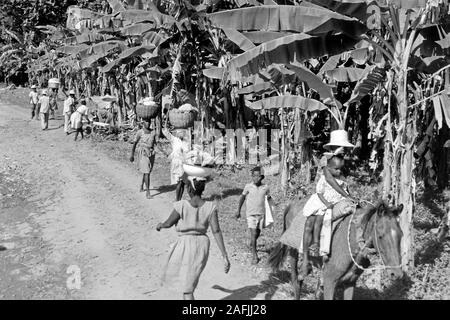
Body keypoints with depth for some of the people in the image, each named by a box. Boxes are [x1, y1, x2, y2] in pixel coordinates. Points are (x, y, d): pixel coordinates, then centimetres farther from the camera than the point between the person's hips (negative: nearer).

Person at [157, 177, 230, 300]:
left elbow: (168, 223, -2)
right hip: (202, 245, 4)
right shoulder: (210, 207, -9)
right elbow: (216, 231, -13)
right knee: (189, 284, 21)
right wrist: (225, 256, -13)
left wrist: (160, 225, 21)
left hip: (185, 245, -3)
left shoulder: (182, 206, -16)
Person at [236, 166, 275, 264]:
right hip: (251, 214, -3)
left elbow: (269, 198, 14)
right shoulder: (248, 187, -7)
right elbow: (242, 198, 5)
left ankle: (251, 244, 48)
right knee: (253, 234, -12)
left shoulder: (265, 188, -2)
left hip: (261, 214, 3)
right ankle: (254, 256, -7)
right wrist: (238, 211, 8)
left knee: (258, 233, 17)